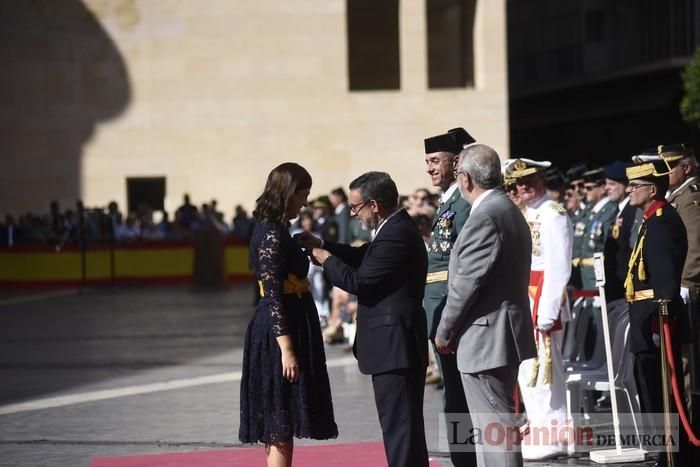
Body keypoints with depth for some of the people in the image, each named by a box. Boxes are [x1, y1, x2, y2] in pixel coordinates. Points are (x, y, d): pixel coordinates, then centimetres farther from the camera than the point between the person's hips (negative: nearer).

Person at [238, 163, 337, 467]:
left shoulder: (270, 229, 13)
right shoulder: (272, 234, -16)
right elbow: (273, 295, -21)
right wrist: (287, 350, -23)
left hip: (288, 326, 10)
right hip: (281, 332, -10)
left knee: (278, 430, 15)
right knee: (281, 429, -7)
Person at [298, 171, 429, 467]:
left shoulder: (395, 235, -21)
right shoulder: (396, 228, 13)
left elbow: (357, 281, -21)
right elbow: (363, 258, 22)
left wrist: (324, 258, -6)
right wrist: (322, 245, 11)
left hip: (395, 344, -11)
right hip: (395, 342, 11)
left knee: (399, 424, -6)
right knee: (404, 422, 18)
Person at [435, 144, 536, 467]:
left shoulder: (484, 218, -18)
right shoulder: (510, 212, 16)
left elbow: (467, 283, -19)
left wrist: (444, 333, -6)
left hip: (486, 340, -10)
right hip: (505, 335, 10)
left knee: (496, 427, -8)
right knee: (492, 425, 16)